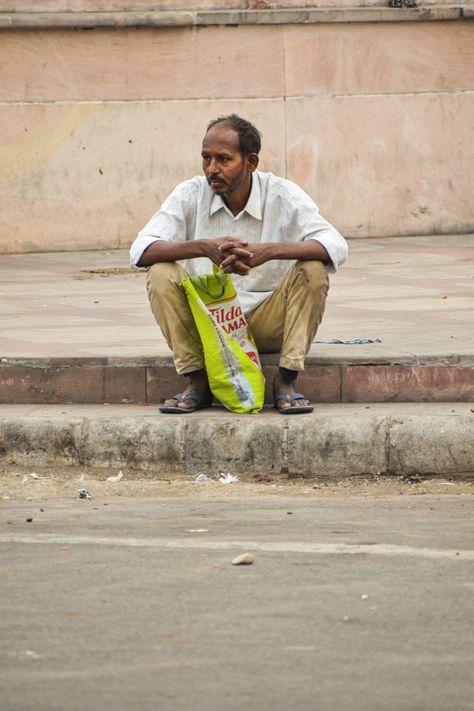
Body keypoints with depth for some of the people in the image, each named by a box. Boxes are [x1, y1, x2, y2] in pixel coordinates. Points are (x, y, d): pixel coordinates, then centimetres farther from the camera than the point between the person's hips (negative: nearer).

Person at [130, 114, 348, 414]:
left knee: (313, 270, -26)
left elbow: (336, 246, -24)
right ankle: (197, 383, -13)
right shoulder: (191, 194, -7)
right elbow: (140, 251, -18)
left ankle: (286, 383, -17)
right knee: (161, 274, -24)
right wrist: (203, 248, -36)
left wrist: (267, 252, -39)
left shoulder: (282, 195, -11)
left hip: (269, 324, -1)